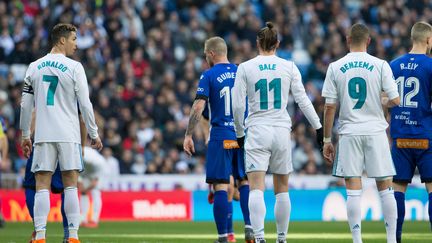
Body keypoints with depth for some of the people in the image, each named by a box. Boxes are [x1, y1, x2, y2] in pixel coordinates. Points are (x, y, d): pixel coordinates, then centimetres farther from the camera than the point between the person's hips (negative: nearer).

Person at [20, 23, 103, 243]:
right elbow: (85, 104, -4)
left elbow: (26, 105, 9)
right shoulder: (74, 68, -4)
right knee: (70, 185, 3)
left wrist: (25, 135, 17)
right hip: (68, 135, -2)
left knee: (42, 186, 1)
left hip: (43, 135, 2)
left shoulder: (34, 67, 7)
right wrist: (94, 134, 5)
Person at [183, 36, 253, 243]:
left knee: (220, 185, -2)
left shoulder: (209, 76, -4)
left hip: (220, 136, -4)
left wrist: (188, 135, -7)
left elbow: (198, 107, -11)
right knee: (245, 181, 14)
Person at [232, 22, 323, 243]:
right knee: (282, 189, 13)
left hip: (257, 132, -2)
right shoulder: (289, 67, 3)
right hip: (281, 131, 2)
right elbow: (302, 100, 3)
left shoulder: (245, 68, -1)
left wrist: (239, 133, 12)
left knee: (256, 188, -8)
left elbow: (237, 105, -1)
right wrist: (318, 127, 11)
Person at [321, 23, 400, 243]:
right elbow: (395, 100, -6)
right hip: (375, 132, 0)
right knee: (385, 188, 9)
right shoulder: (380, 65, -3)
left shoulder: (335, 67, 0)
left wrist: (327, 140, 6)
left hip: (349, 134, 0)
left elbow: (329, 107, -1)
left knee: (353, 190, 1)